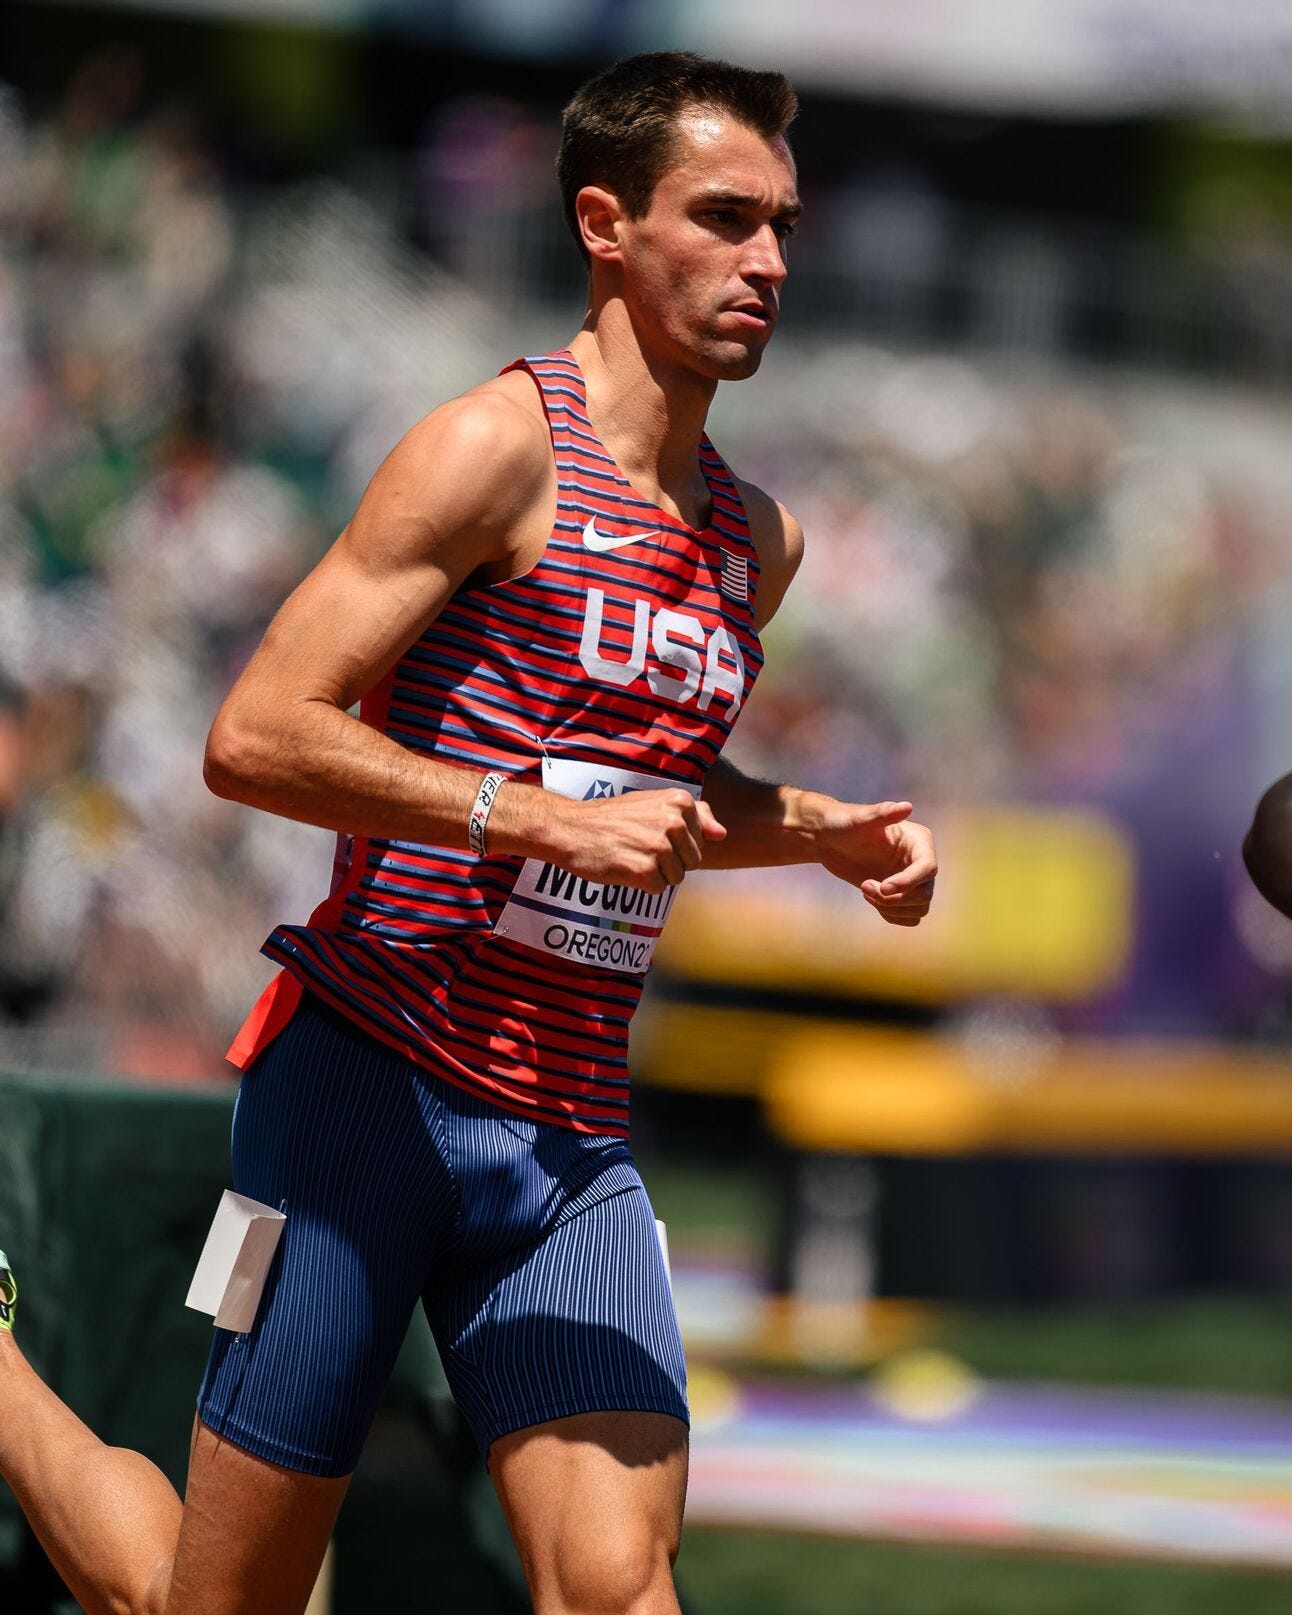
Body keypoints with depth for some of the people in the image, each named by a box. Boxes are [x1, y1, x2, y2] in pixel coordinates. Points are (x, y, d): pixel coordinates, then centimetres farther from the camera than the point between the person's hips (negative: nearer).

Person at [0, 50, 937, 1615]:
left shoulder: (760, 541, 15)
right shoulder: (502, 446, -9)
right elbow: (254, 738, -16)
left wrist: (823, 832, 14)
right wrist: (549, 820, -22)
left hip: (573, 1139, 6)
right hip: (372, 1086, -6)